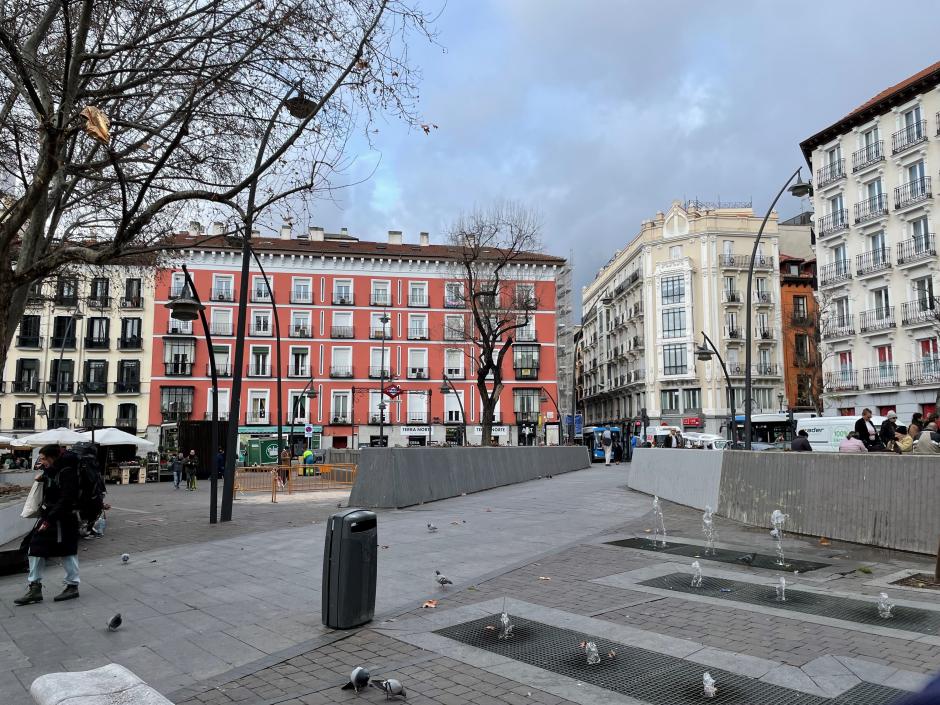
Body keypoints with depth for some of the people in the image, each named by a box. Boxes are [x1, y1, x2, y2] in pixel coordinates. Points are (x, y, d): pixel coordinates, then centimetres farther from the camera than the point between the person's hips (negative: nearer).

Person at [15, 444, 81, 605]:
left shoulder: (67, 473, -19)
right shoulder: (52, 470, 8)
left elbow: (66, 500, -24)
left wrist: (49, 519, -24)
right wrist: (42, 477, 9)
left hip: (63, 519, -9)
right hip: (47, 517, 9)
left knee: (67, 553, 2)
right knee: (35, 550, 9)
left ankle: (73, 586, 15)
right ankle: (35, 588, 17)